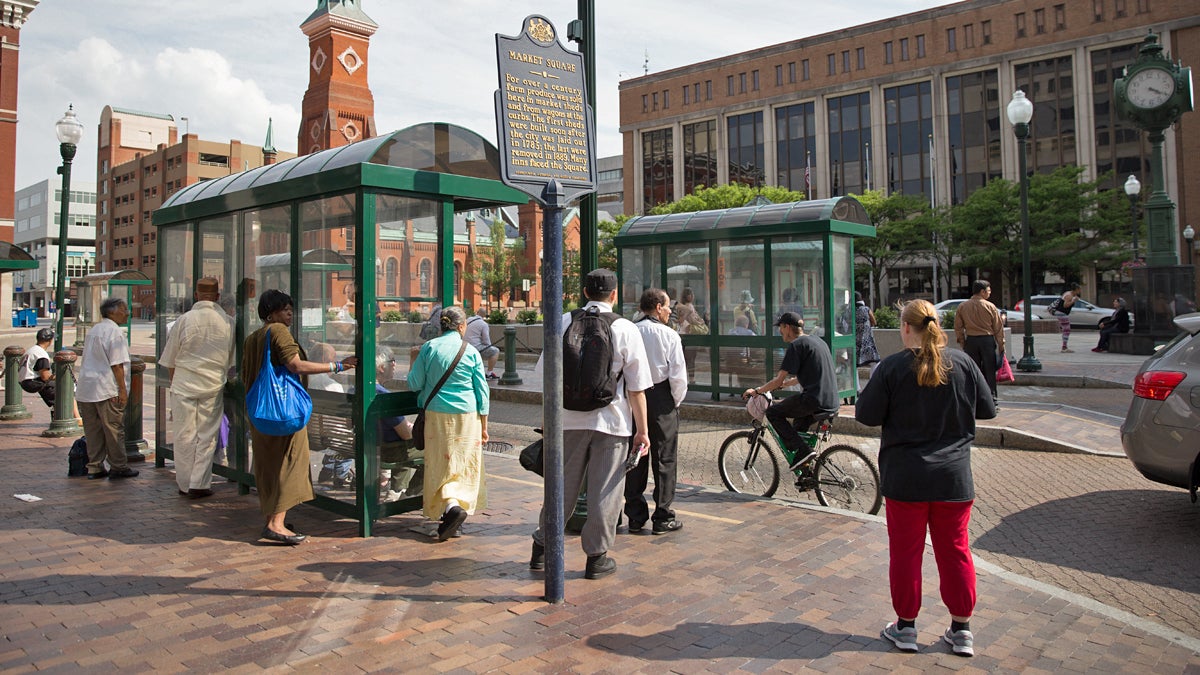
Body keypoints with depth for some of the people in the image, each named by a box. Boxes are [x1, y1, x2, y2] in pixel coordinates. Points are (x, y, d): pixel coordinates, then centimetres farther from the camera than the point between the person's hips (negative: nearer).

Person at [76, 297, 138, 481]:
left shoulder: (93, 331, 17)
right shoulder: (115, 332, -11)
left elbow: (90, 360, 21)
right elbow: (117, 364, -16)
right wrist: (122, 389, -13)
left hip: (86, 388, 8)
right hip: (106, 389, -8)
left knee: (93, 430, 11)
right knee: (114, 429, 0)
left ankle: (94, 467, 15)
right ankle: (118, 467, 6)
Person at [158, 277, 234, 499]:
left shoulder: (184, 320, -5)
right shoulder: (227, 322, -3)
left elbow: (170, 360, 4)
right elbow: (231, 360, 8)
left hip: (184, 383, 0)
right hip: (213, 386, 0)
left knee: (185, 435, 8)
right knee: (207, 435, 7)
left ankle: (185, 483, 18)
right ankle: (199, 484, 7)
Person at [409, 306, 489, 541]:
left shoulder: (429, 348, -2)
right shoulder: (471, 352, -1)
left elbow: (414, 384, 3)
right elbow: (482, 391, 2)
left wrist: (415, 361, 22)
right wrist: (484, 425, 10)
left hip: (437, 415, 0)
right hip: (467, 416, 0)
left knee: (440, 464, 3)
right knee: (465, 464, 11)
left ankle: (450, 505, -16)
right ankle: (462, 503, 14)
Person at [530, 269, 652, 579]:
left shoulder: (564, 322, 0)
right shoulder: (626, 329, -5)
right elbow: (636, 388, -6)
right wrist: (642, 430, 1)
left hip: (569, 418, 3)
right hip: (611, 420, -2)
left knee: (562, 484, 15)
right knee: (604, 490, 8)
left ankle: (542, 547, 26)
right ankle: (597, 556, 17)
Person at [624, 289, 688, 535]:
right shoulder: (669, 335, -9)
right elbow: (678, 376, -11)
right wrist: (676, 401, 4)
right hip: (661, 398, -4)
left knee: (634, 458, 11)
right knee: (664, 459, 6)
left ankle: (635, 517, 18)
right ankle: (662, 518, 12)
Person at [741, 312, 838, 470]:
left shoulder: (796, 345, -8)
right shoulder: (817, 341, 20)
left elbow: (778, 380, -10)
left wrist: (756, 391, 4)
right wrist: (784, 383, 36)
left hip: (814, 400, -9)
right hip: (832, 403, 9)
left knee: (773, 412, 5)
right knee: (798, 426, 29)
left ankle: (802, 450, -5)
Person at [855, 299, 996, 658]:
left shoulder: (893, 367, -12)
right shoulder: (962, 363, -4)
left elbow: (867, 415, -11)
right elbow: (987, 410, 5)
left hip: (905, 477, -2)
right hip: (954, 477, 3)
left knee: (905, 551, 9)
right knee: (955, 551, 13)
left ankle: (906, 627, 20)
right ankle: (961, 630, 22)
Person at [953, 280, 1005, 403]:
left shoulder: (962, 307, 2)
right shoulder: (990, 306, -6)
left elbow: (958, 327, 4)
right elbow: (998, 327, -2)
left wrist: (962, 343, 12)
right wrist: (1001, 345, 5)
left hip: (970, 341, 2)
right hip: (987, 339, -2)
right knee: (989, 368, 6)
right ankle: (991, 394, 8)